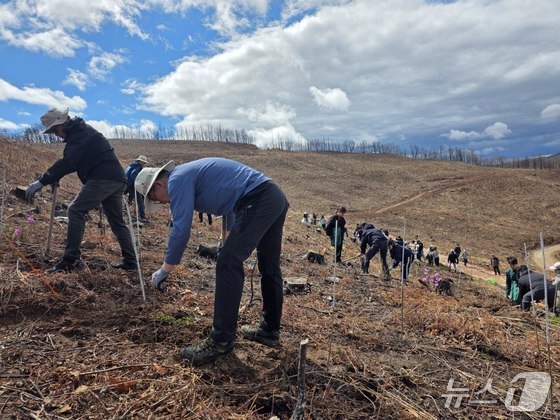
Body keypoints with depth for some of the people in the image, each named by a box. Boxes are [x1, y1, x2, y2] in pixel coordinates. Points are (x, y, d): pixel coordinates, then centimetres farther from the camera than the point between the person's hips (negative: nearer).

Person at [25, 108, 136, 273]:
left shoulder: (81, 132, -7)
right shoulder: (79, 132, 24)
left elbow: (68, 162, -18)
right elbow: (72, 162, 28)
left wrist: (42, 181, -18)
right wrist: (54, 178, 15)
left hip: (103, 178, -10)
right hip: (116, 180, 10)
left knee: (76, 210, -11)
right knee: (117, 221, 12)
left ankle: (71, 259, -11)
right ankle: (130, 261, 15)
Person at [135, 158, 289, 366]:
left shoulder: (177, 179, -4)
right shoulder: (190, 174, 26)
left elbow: (181, 230, -10)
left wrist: (164, 270, 1)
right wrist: (234, 244, 40)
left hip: (258, 201, -11)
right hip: (276, 197, 11)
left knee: (228, 265, -7)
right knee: (269, 267, 16)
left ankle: (221, 340, 0)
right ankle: (269, 330, 29)